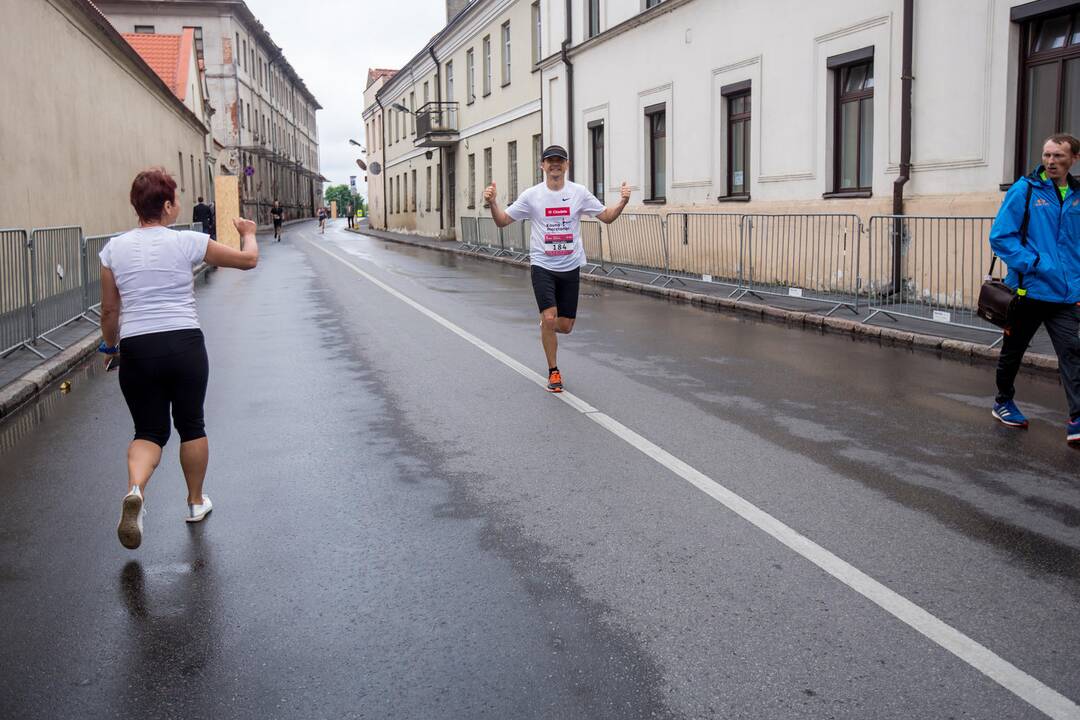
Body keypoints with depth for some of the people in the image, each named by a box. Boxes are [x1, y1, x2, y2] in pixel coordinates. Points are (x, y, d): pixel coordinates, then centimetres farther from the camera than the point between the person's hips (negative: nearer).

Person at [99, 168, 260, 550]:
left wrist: (111, 346, 26)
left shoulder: (114, 248, 3)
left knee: (149, 431, 11)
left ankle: (134, 489, -18)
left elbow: (109, 311, 9)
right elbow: (248, 259, 6)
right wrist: (248, 233, 27)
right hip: (185, 344, -2)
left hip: (136, 349, 2)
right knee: (191, 426, 17)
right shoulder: (188, 242, -4)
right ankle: (196, 502, 30)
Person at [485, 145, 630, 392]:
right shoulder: (531, 195, -3)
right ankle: (553, 371, 4)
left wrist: (623, 201, -13)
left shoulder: (579, 192, 0)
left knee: (565, 326, 4)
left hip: (570, 267, 2)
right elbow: (503, 221, 1)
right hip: (542, 265, -2)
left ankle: (545, 326, 42)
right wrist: (492, 202, -18)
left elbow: (607, 216, 5)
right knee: (549, 318, -15)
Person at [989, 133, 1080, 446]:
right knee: (1013, 350, 14)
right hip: (1028, 290, -2)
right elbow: (1000, 236, -10)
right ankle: (1003, 402, 34)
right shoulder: (1025, 190, -6)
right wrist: (1033, 263, -19)